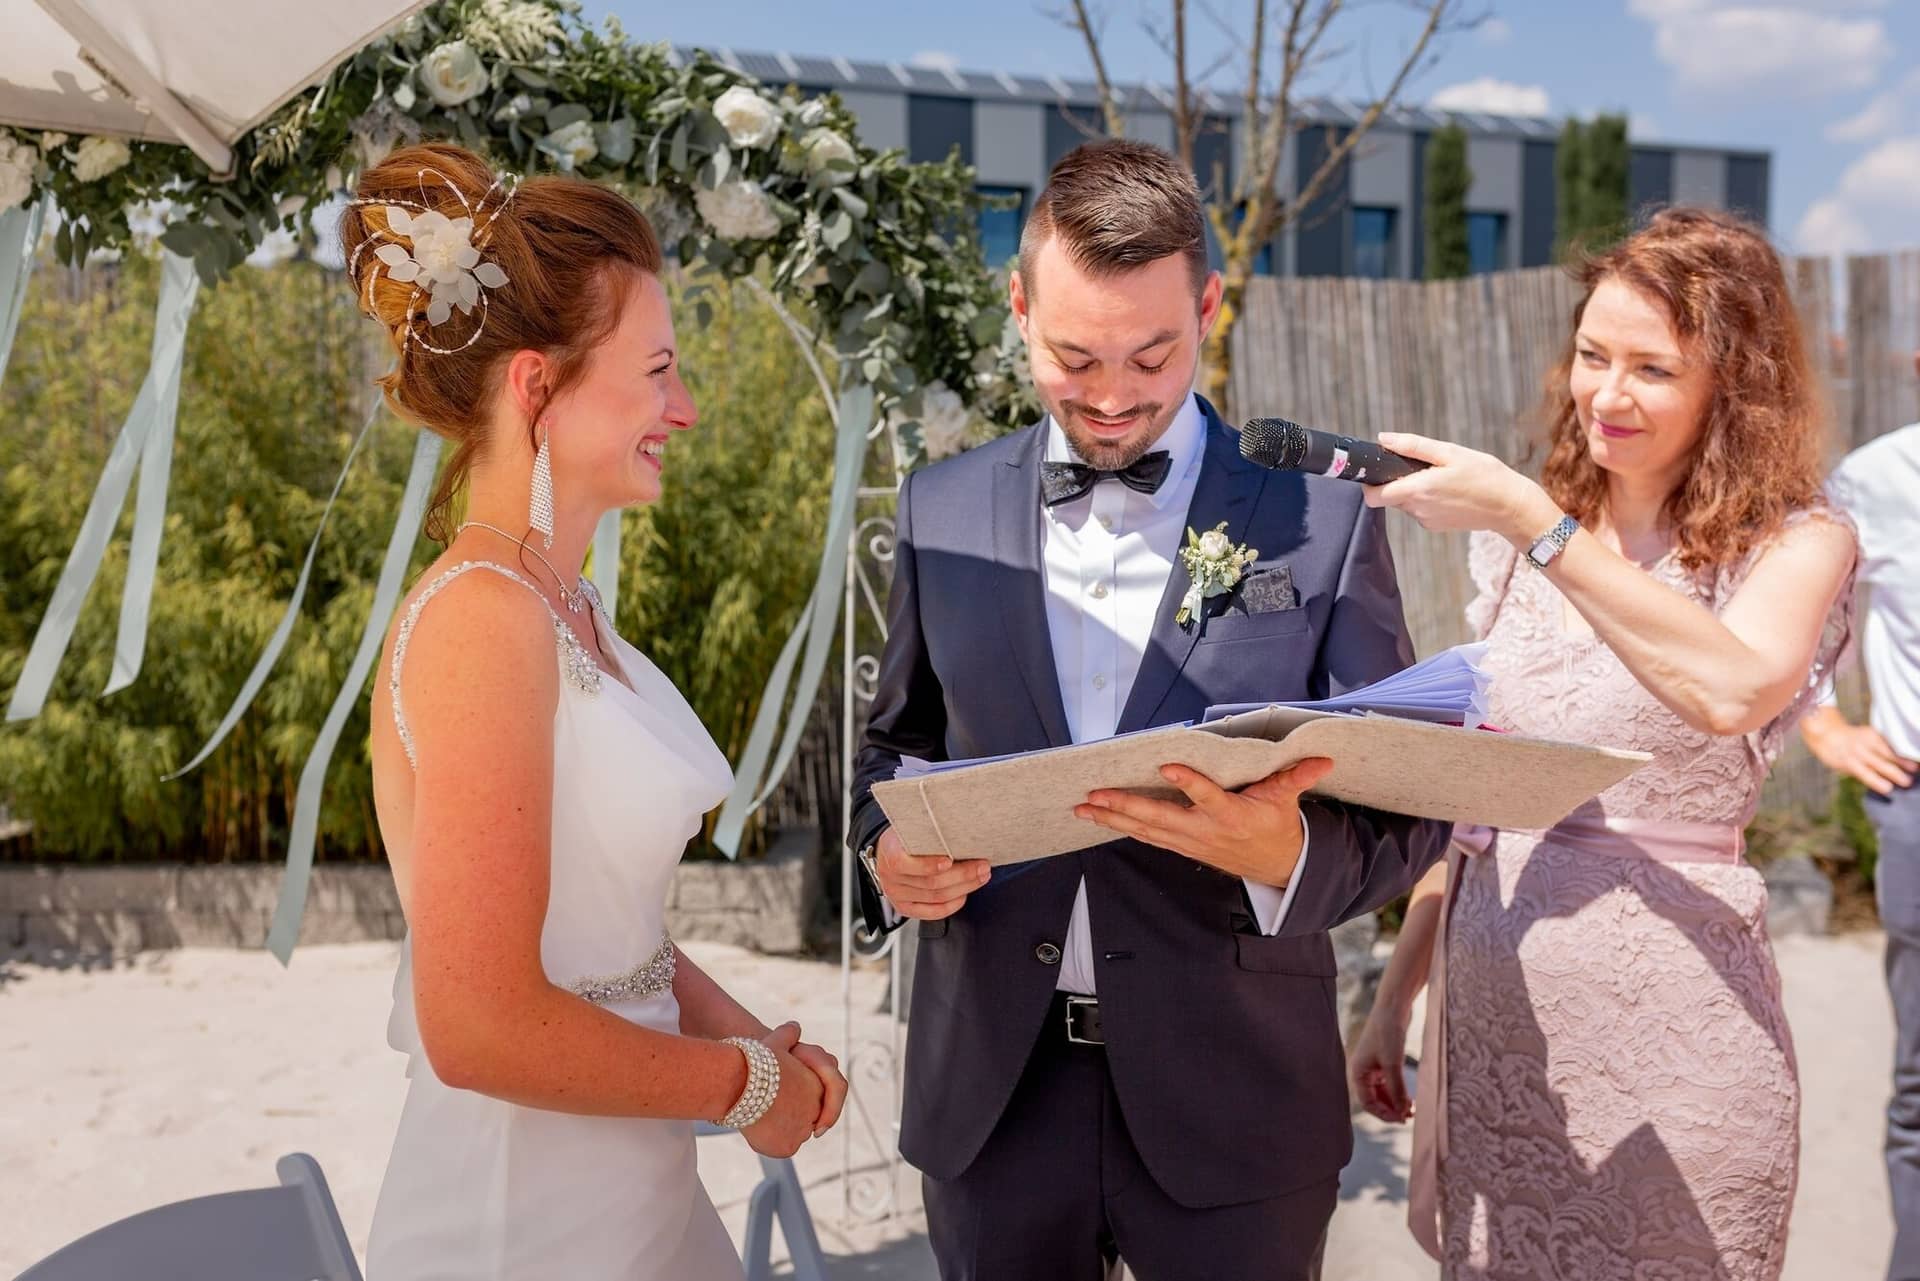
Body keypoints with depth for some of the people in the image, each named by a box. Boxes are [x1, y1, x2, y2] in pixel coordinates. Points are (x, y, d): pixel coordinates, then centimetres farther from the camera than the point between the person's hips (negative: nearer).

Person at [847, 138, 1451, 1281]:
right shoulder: (942, 510, 2)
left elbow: (1407, 802, -3)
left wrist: (1289, 854, -24)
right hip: (991, 1091, 2)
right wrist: (889, 848, -8)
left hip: (1231, 1101, -2)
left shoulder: (1323, 516, -6)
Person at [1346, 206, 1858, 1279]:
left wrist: (1533, 522, -25)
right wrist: (1397, 995, 12)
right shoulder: (1521, 548, 7)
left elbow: (1730, 689, -27)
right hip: (1486, 1002, 5)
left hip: (1662, 1023, -4)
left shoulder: (1797, 542, -5)